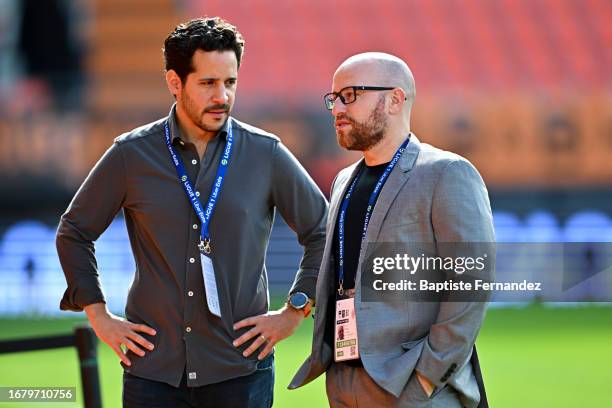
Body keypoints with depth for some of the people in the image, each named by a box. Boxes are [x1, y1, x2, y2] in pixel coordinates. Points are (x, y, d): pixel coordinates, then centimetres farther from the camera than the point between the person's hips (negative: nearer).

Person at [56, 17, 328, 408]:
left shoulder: (266, 154, 2)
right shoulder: (131, 155, 2)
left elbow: (322, 232, 11)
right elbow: (74, 233, 13)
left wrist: (295, 312, 4)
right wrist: (98, 315, 6)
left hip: (239, 371, 0)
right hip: (153, 370, 0)